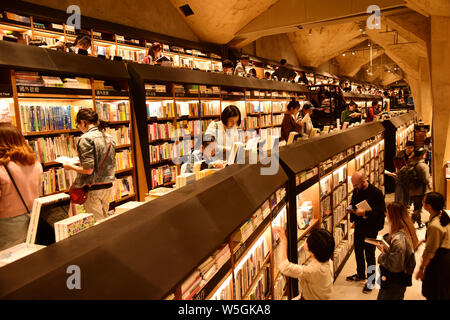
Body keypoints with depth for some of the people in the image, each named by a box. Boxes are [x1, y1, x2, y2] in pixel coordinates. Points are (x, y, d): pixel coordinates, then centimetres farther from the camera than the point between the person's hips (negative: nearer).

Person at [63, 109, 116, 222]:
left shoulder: (86, 139, -15)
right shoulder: (109, 137, 6)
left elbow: (88, 169, -19)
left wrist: (70, 167, -4)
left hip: (93, 188, -7)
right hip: (108, 186, 7)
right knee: (104, 220, 19)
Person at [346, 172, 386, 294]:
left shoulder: (376, 193, -19)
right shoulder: (356, 191, 3)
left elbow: (380, 212, -21)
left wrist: (365, 213, -29)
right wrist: (351, 208, -3)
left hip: (370, 229, -7)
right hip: (358, 227, 7)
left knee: (369, 255, 3)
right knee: (358, 251, 20)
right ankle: (360, 274, 40)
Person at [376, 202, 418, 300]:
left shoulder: (398, 238, -30)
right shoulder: (407, 232, 0)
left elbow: (395, 265, -30)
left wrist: (383, 254, -16)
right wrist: (385, 249, 2)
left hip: (394, 283, -9)